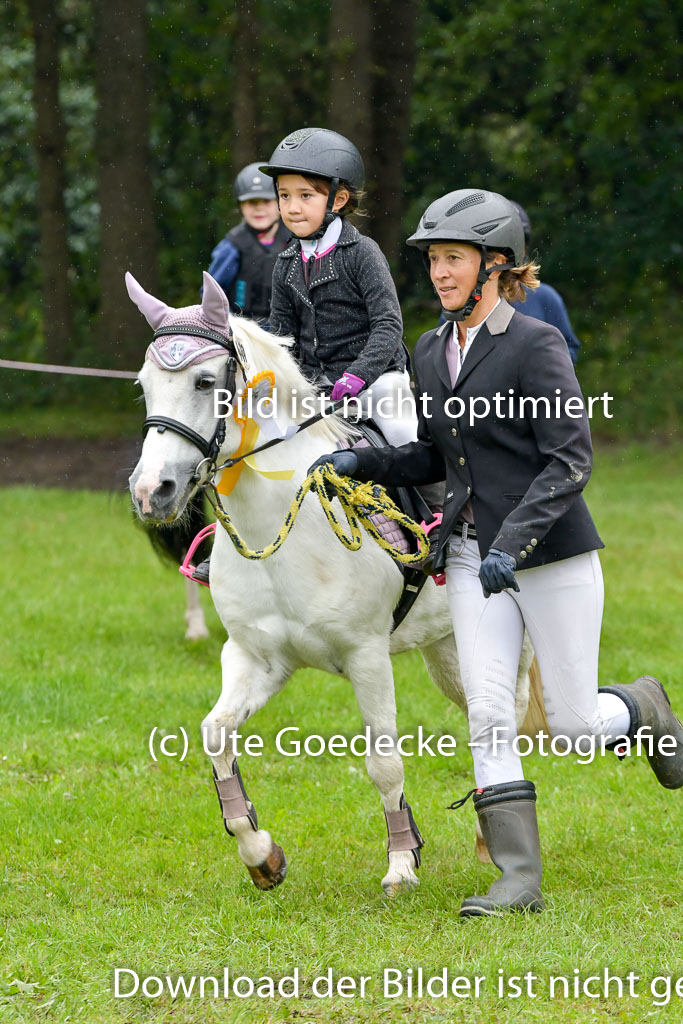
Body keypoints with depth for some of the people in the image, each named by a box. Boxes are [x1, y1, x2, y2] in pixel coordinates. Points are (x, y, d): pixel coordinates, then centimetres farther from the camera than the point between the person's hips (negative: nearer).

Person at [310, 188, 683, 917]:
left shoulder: (536, 345, -13)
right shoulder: (431, 353, 8)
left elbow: (570, 461, -17)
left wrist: (514, 540, -27)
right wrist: (363, 464, -1)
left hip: (551, 553, -5)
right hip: (473, 554, 5)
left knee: (571, 723, 2)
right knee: (488, 719, -6)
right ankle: (519, 878, -4)